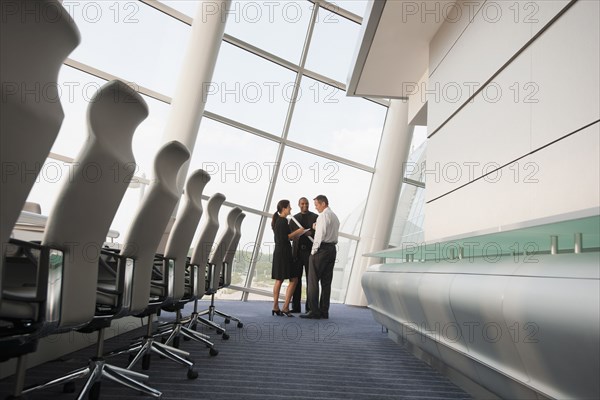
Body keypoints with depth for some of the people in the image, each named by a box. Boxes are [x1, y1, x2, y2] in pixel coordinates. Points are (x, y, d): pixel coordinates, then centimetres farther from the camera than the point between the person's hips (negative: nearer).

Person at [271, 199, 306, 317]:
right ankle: (285, 307, -6)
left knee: (279, 280, 10)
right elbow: (284, 238, -18)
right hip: (284, 252, -10)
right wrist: (297, 231, -10)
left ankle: (275, 307, 12)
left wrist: (295, 234, 15)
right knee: (293, 279, -5)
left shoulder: (277, 220, 16)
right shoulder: (283, 221, -14)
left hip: (278, 252, 10)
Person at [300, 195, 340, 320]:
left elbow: (320, 234, -16)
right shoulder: (335, 216, 21)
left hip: (322, 248, -9)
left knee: (313, 281, -5)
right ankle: (324, 311, 10)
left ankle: (314, 311, -6)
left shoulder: (324, 215, -8)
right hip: (332, 249, 9)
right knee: (326, 281, 8)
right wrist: (316, 228, 15)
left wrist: (314, 250, -11)